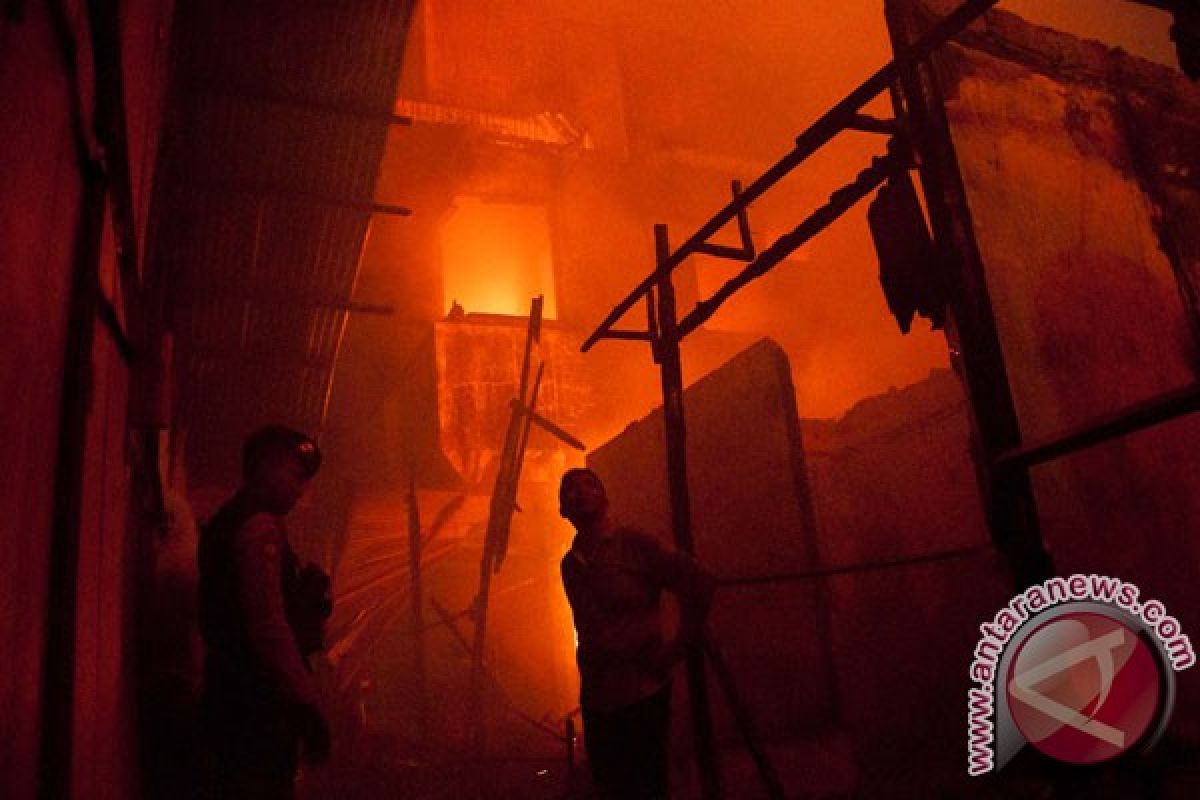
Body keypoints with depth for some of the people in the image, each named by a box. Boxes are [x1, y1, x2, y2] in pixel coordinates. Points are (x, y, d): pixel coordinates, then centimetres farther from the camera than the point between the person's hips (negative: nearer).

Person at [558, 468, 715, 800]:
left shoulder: (635, 546, -9)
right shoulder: (570, 563, 8)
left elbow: (700, 585, -13)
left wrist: (676, 649, -10)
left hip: (642, 694, -6)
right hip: (596, 698, 6)